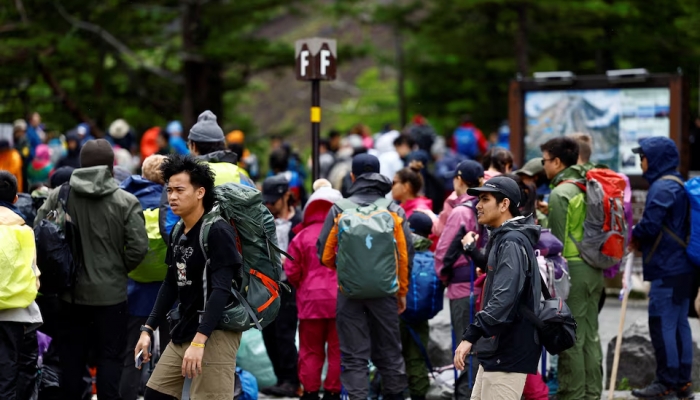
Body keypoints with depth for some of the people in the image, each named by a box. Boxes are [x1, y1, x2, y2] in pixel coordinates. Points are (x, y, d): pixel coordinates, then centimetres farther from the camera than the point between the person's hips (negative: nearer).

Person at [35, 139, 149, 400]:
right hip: (110, 292, -2)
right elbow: (139, 247, -15)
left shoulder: (58, 196, -5)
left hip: (71, 292, 2)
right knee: (110, 357, 7)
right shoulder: (125, 202, -11)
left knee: (71, 356, 13)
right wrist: (119, 269, 4)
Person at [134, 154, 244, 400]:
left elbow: (221, 290, -22)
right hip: (183, 331, 9)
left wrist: (199, 340, -28)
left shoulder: (217, 230, -15)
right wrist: (148, 329, 15)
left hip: (215, 333, -9)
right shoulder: (178, 233, 11)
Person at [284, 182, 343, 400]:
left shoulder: (302, 236, -3)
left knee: (311, 351, 9)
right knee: (337, 350, 7)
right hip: (340, 299, -1)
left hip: (311, 300, 1)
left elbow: (291, 271, -1)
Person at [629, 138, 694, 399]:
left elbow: (650, 225, -21)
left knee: (662, 325, -6)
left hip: (666, 269, -10)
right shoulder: (678, 185, 16)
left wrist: (634, 236, -1)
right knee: (679, 324, 12)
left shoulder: (662, 188, -15)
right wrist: (641, 240, 7)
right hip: (682, 267, 10)